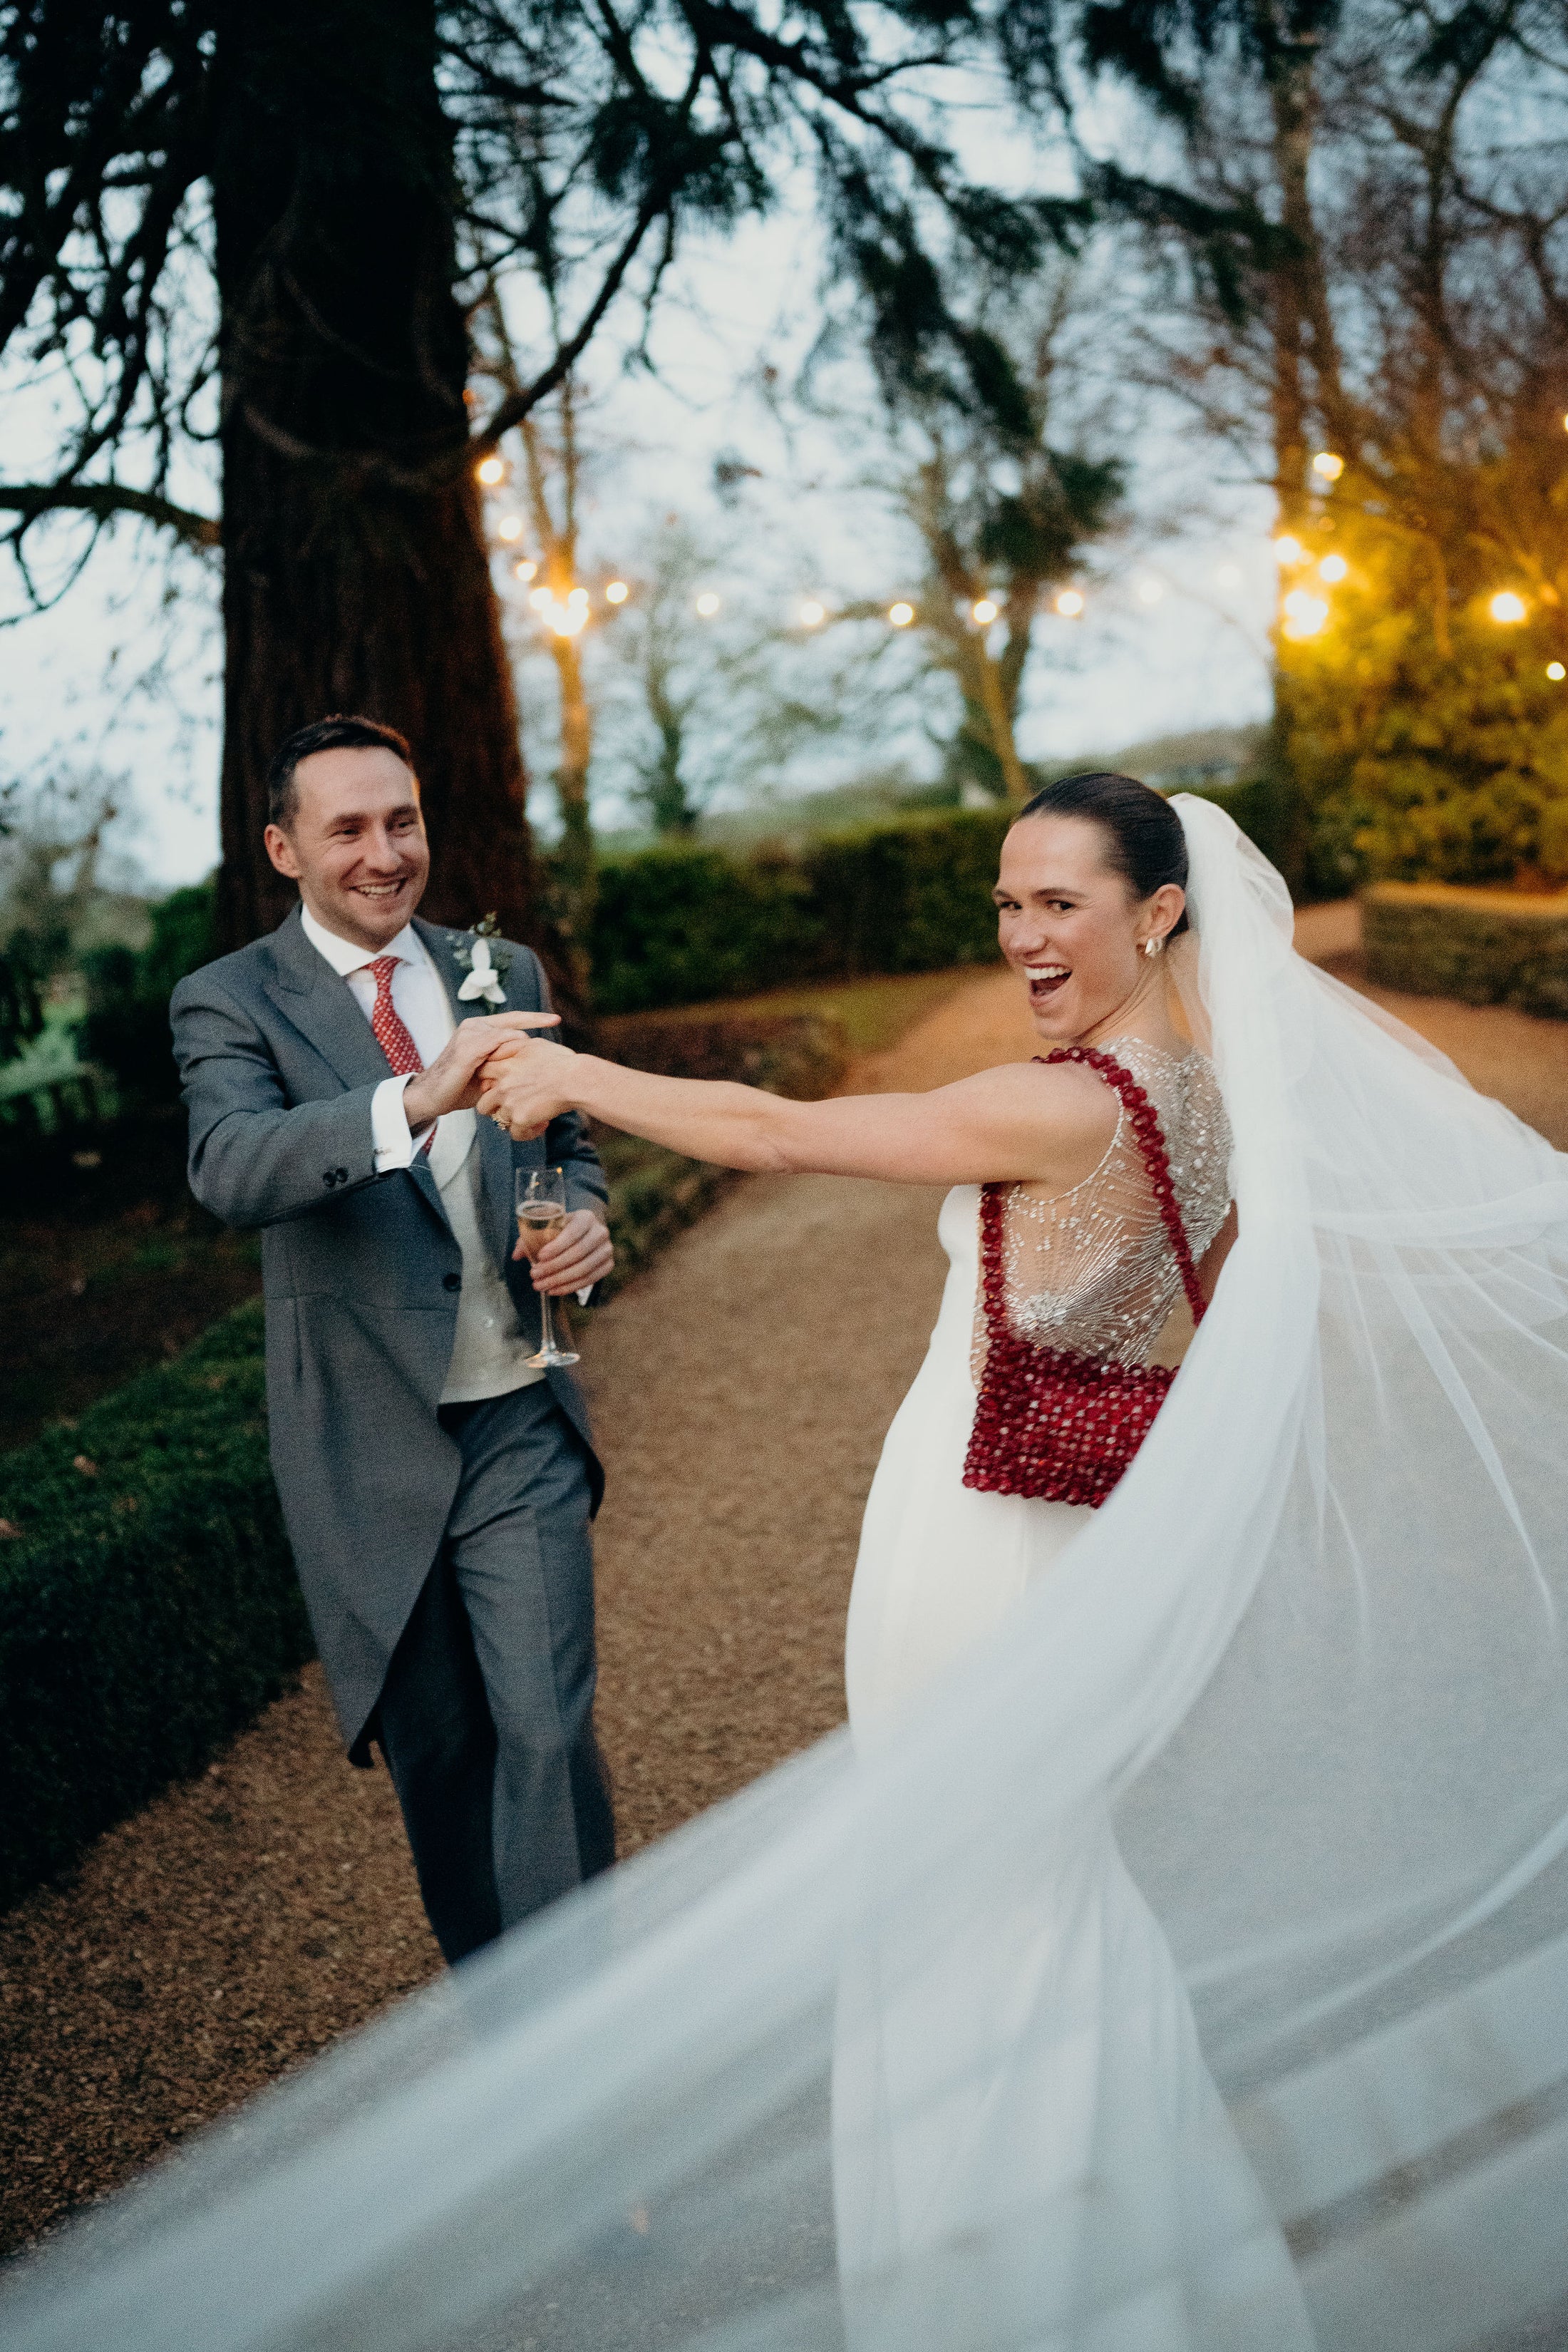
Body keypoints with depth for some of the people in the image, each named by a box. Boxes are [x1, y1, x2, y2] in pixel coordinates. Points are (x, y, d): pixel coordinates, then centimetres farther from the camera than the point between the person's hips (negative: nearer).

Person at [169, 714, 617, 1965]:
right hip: (369, 1449, -1)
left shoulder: (505, 972, 6)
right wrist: (417, 1099, -43)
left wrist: (587, 1217, -8)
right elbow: (229, 1168, -27)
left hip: (520, 1431, 2)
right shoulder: (229, 1003, -6)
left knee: (550, 1733, -5)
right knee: (435, 1751, 15)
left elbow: (569, 1143, 17)